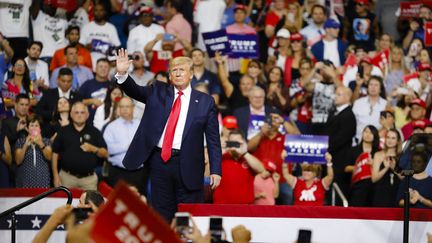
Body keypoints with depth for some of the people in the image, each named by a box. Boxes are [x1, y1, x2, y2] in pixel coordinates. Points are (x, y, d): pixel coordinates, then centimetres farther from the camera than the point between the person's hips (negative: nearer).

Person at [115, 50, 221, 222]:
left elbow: (213, 139, 2)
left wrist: (215, 170, -4)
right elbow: (135, 91, 1)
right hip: (159, 161, 2)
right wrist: (122, 74, -20)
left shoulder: (205, 102, 4)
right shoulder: (158, 92, 12)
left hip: (188, 165, -2)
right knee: (162, 214, 8)